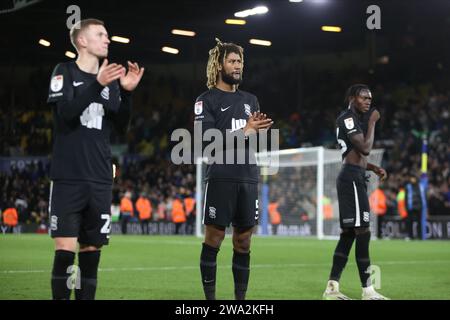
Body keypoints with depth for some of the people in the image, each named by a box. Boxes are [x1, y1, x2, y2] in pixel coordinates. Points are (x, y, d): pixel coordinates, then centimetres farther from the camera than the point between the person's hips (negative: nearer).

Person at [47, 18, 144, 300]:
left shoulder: (111, 80, 15)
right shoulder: (65, 71, 1)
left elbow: (121, 127, 9)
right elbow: (64, 113, -14)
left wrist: (127, 93, -5)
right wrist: (97, 85, -24)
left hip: (100, 179, 5)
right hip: (68, 176, -5)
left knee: (92, 249, 5)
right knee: (65, 249, -10)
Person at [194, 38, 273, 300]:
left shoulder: (250, 99, 19)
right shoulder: (207, 100, 1)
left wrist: (258, 127, -5)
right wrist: (243, 131, -16)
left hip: (248, 178, 5)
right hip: (221, 178, -5)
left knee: (243, 241, 6)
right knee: (214, 238, -3)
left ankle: (241, 296, 11)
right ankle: (210, 296, 3)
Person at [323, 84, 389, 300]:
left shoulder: (356, 120, 21)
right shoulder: (348, 118, -10)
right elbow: (365, 149, -18)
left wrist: (374, 168, 13)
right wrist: (372, 122, -7)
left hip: (354, 178, 11)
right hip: (352, 179, -11)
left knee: (348, 233, 9)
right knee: (362, 232, -10)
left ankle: (332, 287, 9)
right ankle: (368, 291, -8)